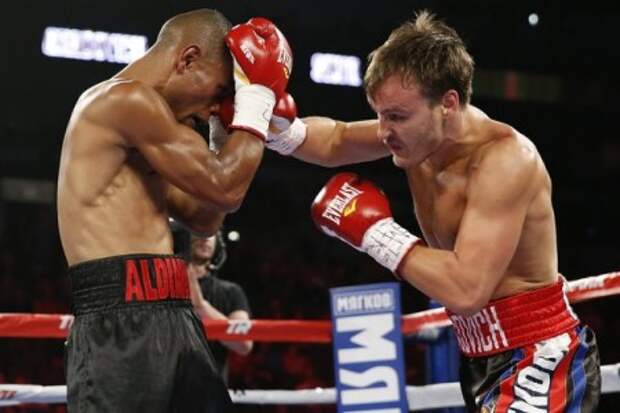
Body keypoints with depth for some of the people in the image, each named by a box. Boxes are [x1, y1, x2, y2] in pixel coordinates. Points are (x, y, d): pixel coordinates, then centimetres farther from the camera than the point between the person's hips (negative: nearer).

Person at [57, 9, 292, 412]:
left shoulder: (129, 112, 23)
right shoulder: (127, 99, -9)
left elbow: (204, 217, 27)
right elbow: (224, 189, -13)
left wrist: (239, 130, 22)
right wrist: (255, 99, -1)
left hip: (168, 317, 11)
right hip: (123, 318, -10)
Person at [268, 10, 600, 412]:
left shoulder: (505, 159, -26)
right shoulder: (420, 131, -2)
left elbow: (465, 291, -34)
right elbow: (335, 141, 17)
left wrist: (375, 231, -24)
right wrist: (279, 128, -4)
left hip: (540, 360, -9)